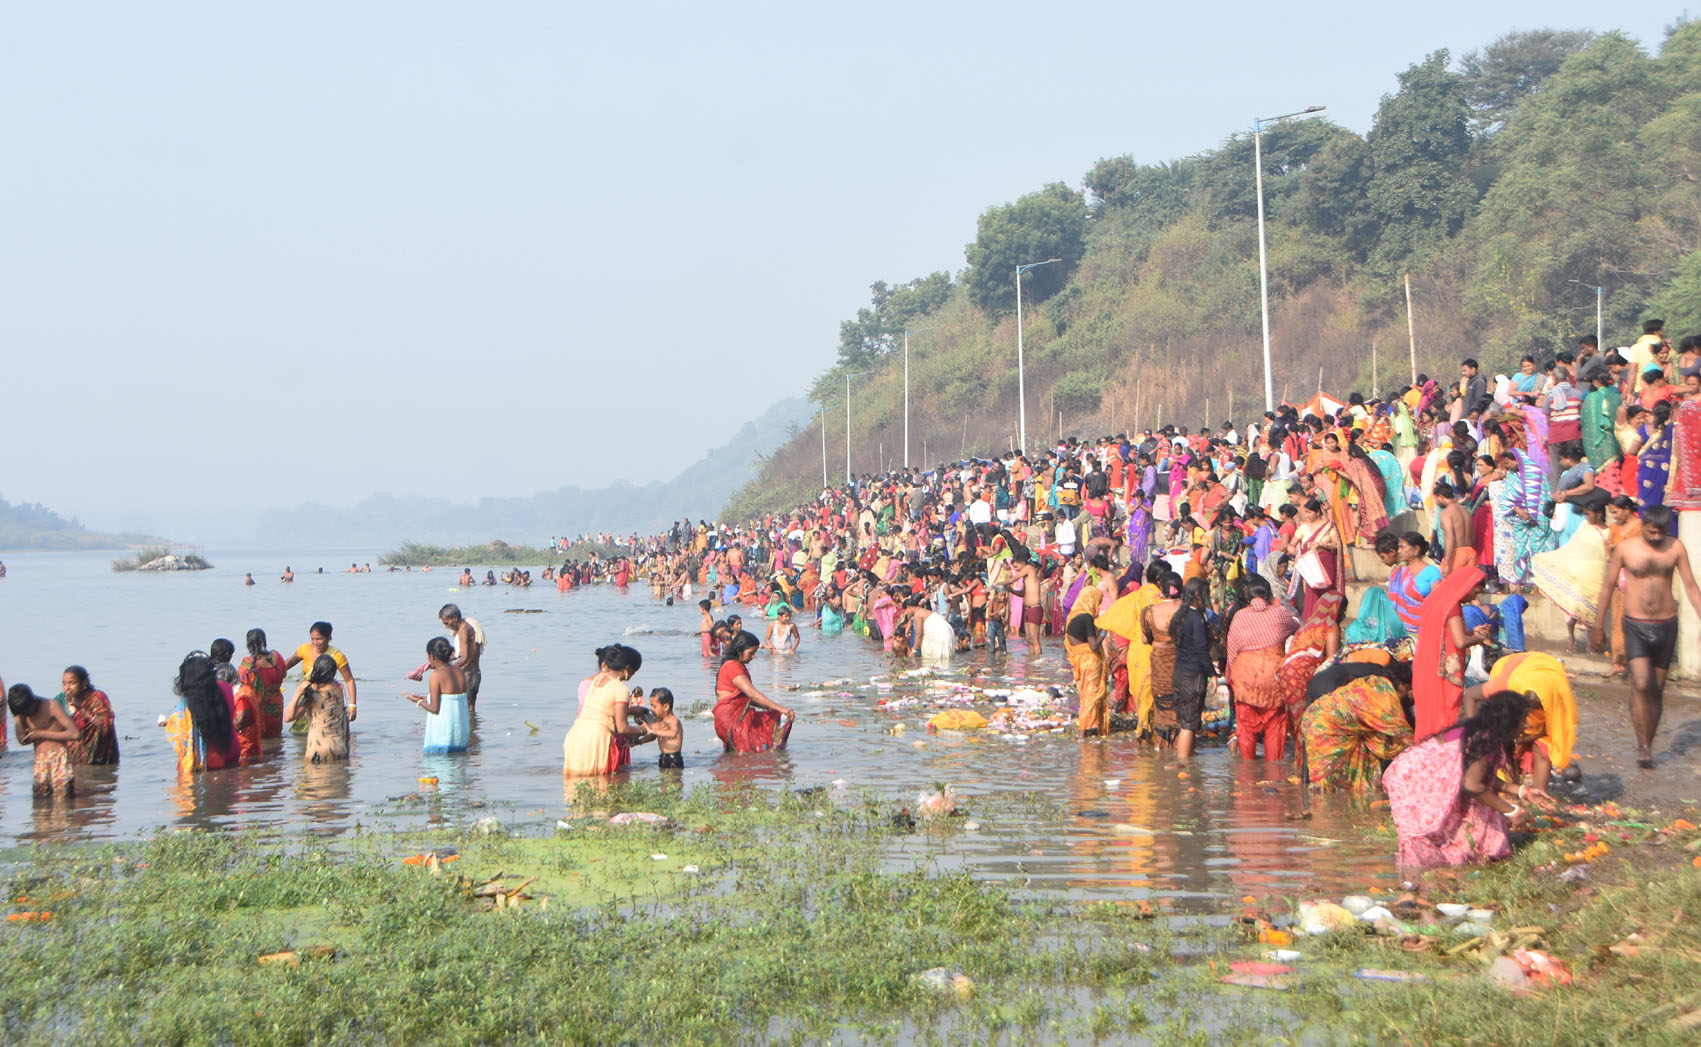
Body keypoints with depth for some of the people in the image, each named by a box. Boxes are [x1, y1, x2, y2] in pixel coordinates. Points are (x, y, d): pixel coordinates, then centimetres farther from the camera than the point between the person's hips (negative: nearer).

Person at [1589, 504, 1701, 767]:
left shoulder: (1676, 548, 1)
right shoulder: (1625, 548, -3)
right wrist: (1598, 624, 8)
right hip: (1636, 625, -2)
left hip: (1666, 625, 2)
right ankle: (1643, 746, -10)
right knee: (1641, 684, -17)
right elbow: (1608, 586, 5)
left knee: (1657, 689, 8)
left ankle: (1648, 744, 20)